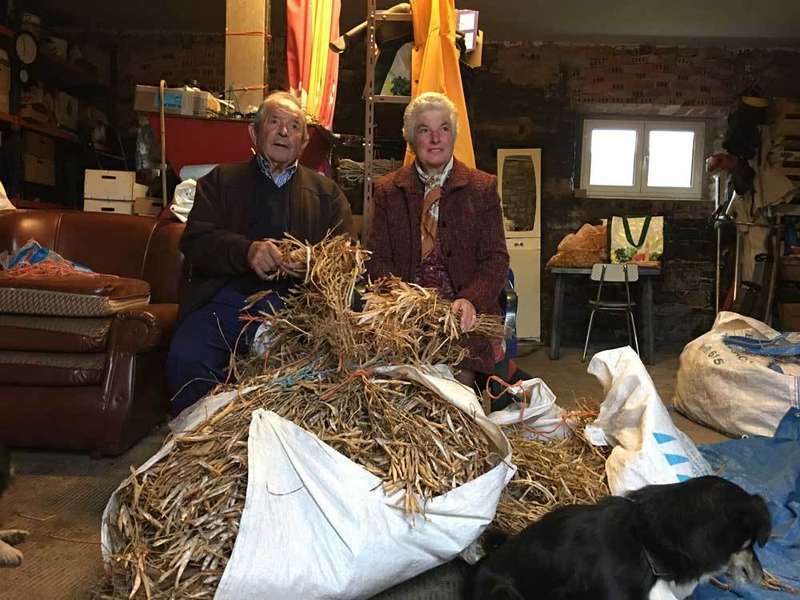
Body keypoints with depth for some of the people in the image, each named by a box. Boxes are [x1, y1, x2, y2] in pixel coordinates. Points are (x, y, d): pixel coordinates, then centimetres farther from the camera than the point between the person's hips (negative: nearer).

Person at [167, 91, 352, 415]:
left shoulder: (327, 192, 21)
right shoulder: (219, 181, 18)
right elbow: (195, 242, 3)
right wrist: (246, 250, -17)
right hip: (227, 299, 0)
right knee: (185, 358, -28)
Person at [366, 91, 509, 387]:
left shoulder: (483, 187, 7)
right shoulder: (387, 190, 10)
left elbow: (495, 258, 1)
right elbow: (376, 259, 5)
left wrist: (471, 301, -19)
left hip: (465, 322, 0)